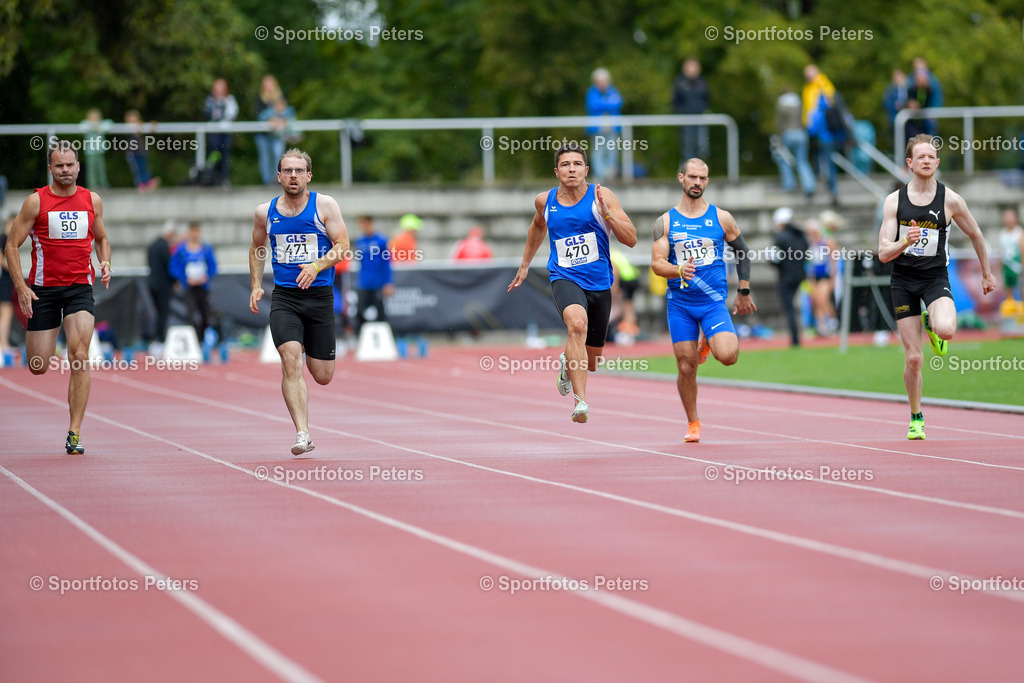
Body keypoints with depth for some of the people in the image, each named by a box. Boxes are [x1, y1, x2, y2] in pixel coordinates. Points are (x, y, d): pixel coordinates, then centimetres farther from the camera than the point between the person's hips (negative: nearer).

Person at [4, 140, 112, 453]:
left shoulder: (92, 201, 6)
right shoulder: (36, 201, -4)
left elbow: (101, 239, 21)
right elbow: (12, 245, -2)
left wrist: (105, 265, 0)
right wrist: (21, 287, -11)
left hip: (80, 288, 1)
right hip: (43, 288, -1)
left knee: (80, 357, -16)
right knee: (37, 368, 3)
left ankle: (74, 434, -13)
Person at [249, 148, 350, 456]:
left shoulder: (324, 205, 1)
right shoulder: (265, 212, 7)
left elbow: (342, 245, -4)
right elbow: (257, 249, 23)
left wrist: (317, 266, -21)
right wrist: (256, 286, 10)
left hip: (320, 296, -1)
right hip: (284, 297, 1)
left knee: (322, 376, 5)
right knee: (290, 361, -20)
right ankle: (302, 434, -21)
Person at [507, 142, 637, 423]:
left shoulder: (601, 196, -5)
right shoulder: (545, 201, 4)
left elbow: (631, 239, -10)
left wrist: (606, 213, -23)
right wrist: (525, 265, 34)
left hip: (599, 283, 1)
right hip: (564, 278, -1)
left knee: (592, 362, 12)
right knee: (577, 324, -35)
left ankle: (568, 363, 51)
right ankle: (580, 401, -40)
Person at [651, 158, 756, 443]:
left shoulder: (721, 218, 3)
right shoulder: (665, 221, 3)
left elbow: (742, 253, 16)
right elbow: (657, 263, -5)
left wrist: (744, 291, 16)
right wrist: (679, 270, -25)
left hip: (714, 302, -1)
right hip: (679, 303, 1)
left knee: (728, 356, -21)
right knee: (686, 368, 1)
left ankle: (707, 344, 15)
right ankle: (693, 423, 21)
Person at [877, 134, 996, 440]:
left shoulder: (950, 200, -4)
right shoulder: (894, 201, -2)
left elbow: (975, 235, 12)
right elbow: (883, 253, -6)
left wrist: (987, 272, 21)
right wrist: (905, 242, -27)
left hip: (935, 277, -1)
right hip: (903, 279, 1)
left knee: (946, 331, -31)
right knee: (913, 358, -1)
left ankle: (932, 326, 9)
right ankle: (916, 418, 21)